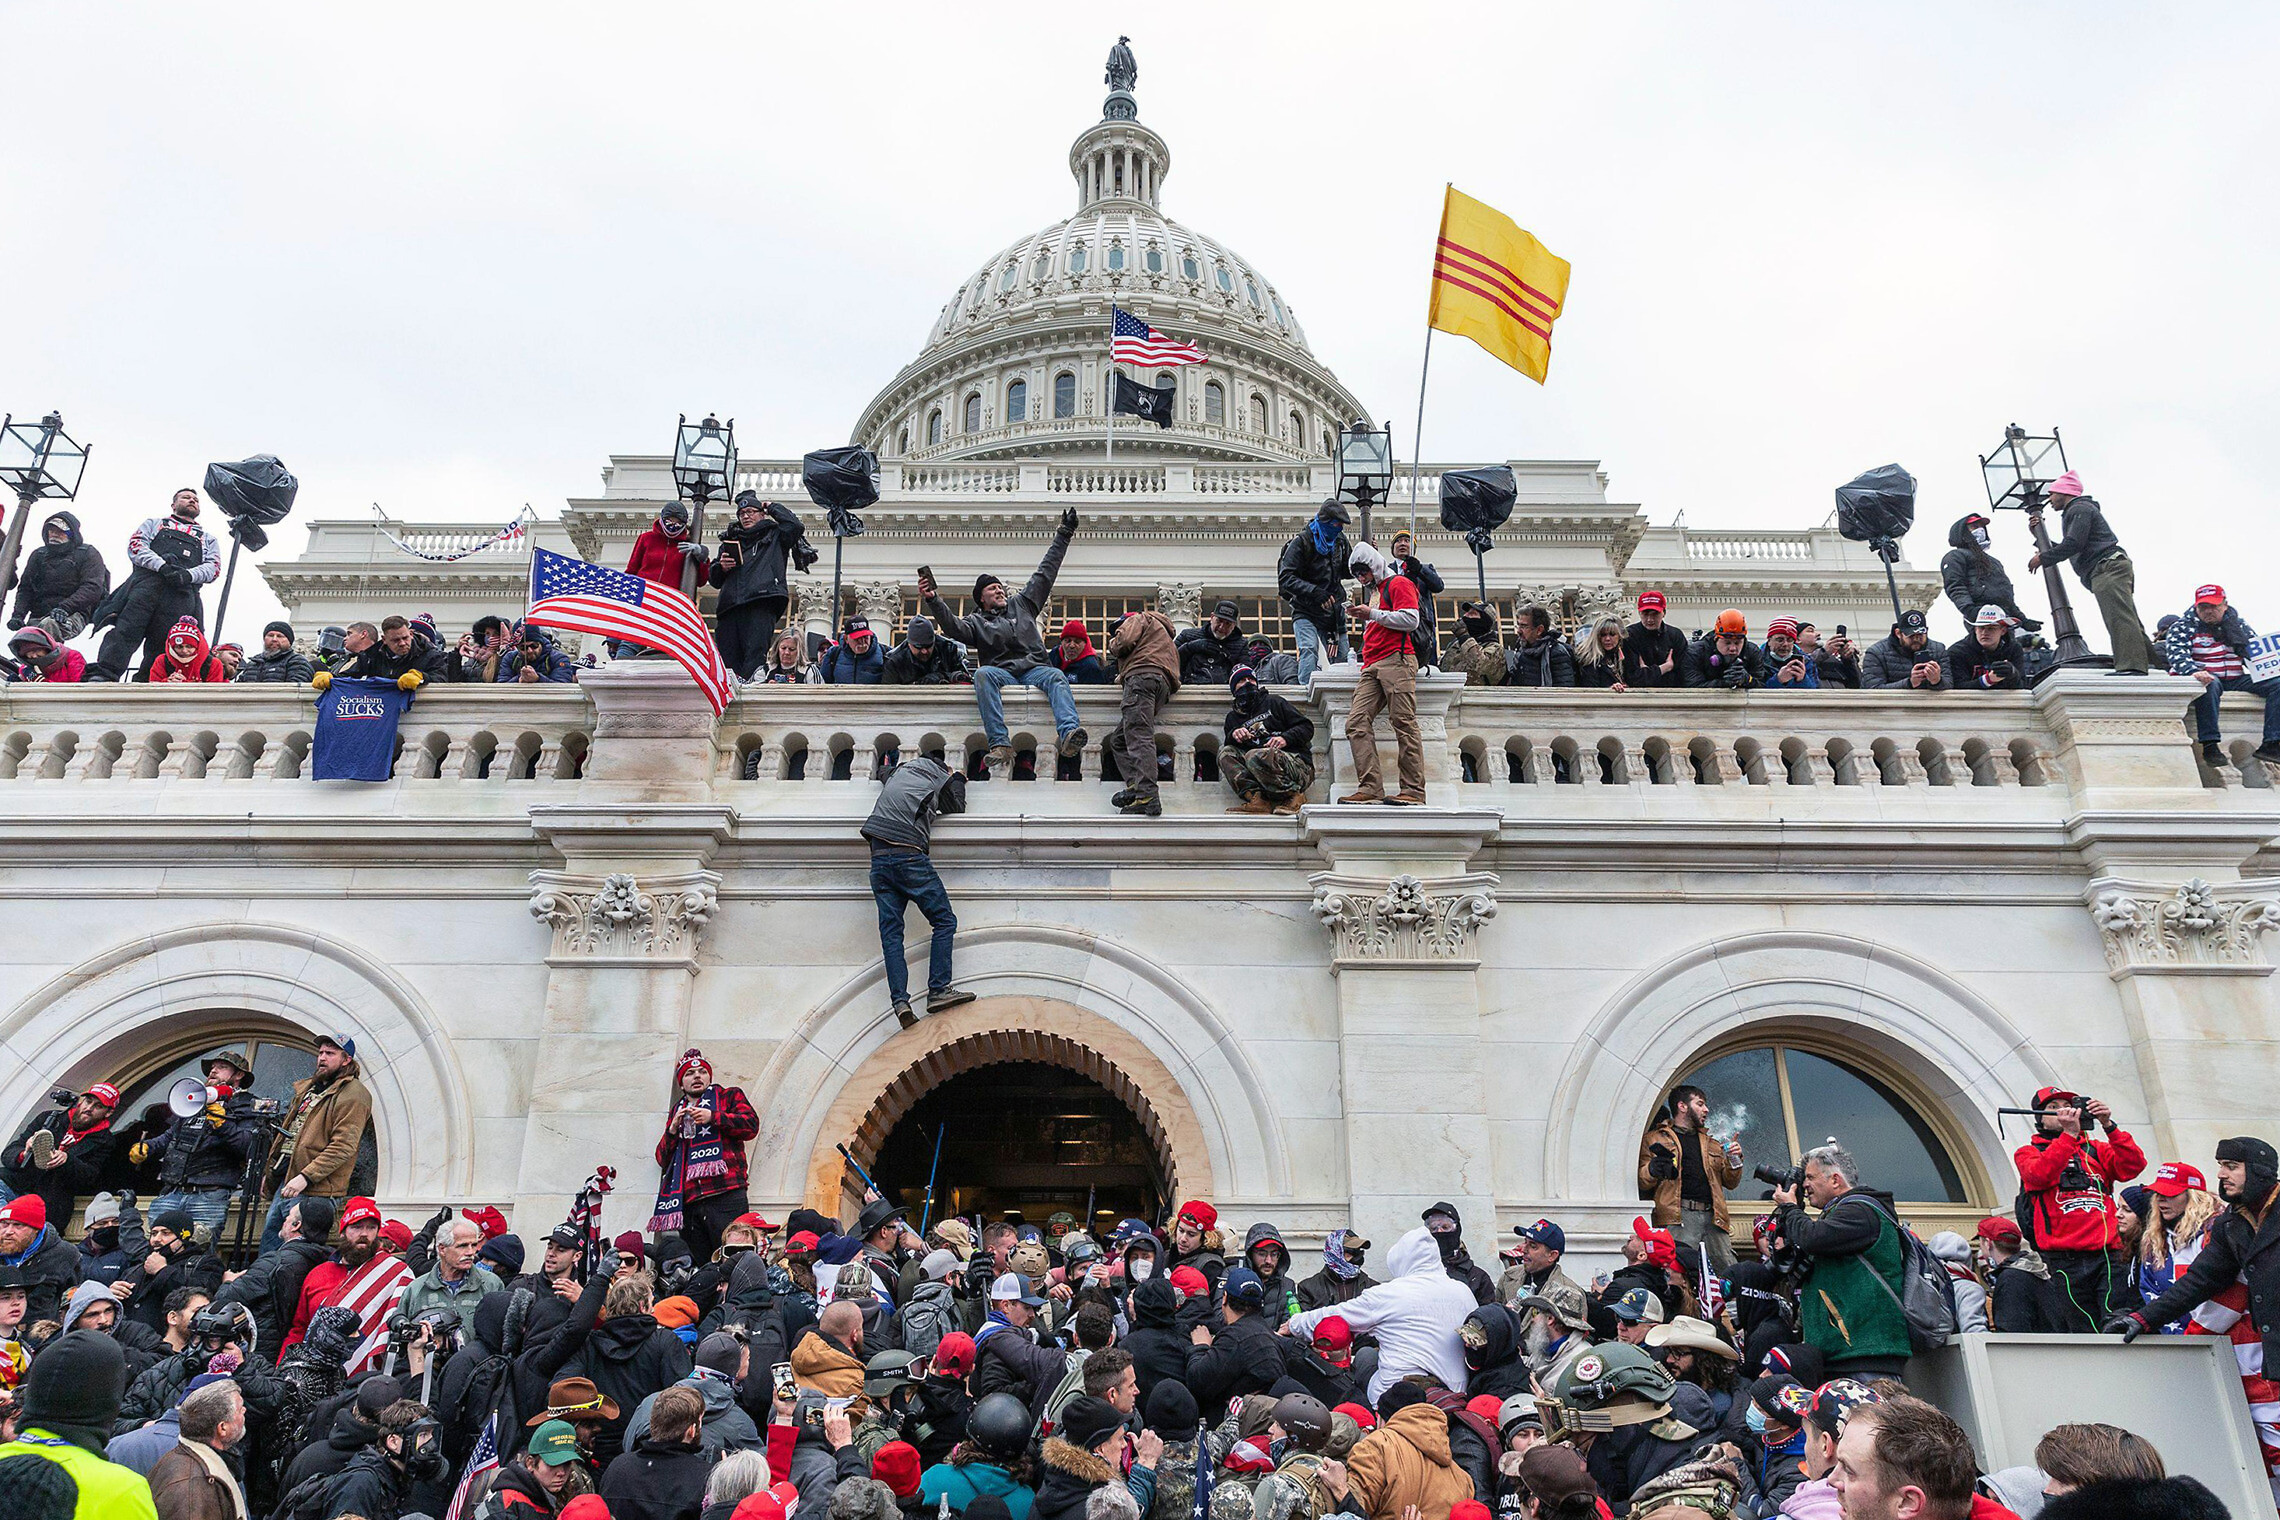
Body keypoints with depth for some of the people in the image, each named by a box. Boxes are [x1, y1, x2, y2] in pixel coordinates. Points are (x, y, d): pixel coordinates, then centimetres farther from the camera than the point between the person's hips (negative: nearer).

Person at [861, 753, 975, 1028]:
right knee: (945, 921, 1)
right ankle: (938, 991, -9)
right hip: (909, 856, -5)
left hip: (878, 858, 5)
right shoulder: (940, 780, 8)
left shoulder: (899, 771, 23)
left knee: (890, 931, -1)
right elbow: (957, 807, 24)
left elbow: (883, 775, 47)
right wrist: (958, 779, 38)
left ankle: (899, 1000, -12)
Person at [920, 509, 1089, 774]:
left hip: (1033, 669, 2)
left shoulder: (1021, 604, 26)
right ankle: (1000, 746, -47)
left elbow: (1045, 573, 29)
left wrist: (1064, 535, 31)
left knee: (1056, 677, -32)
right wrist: (933, 601, -19)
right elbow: (953, 626, -3)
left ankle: (1069, 734, -58)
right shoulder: (977, 622, 18)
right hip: (1001, 672, -2)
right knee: (983, 674, -35)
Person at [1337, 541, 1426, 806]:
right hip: (1373, 667, 9)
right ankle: (1370, 788, -14)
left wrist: (1372, 614, -8)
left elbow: (1410, 620, -9)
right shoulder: (1372, 591, 32)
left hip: (1397, 660, -9)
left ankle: (1414, 792, -15)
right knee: (1356, 723, -8)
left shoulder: (1398, 583, 6)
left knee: (1404, 724, -12)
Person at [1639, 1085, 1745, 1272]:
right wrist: (1651, 1170, -16)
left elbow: (1731, 1183, 27)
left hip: (1713, 1216, 5)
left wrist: (1735, 1160, 8)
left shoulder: (1712, 1143, 30)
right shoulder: (1655, 1139, 14)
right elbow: (1641, 1183, 7)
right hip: (1678, 1215, -5)